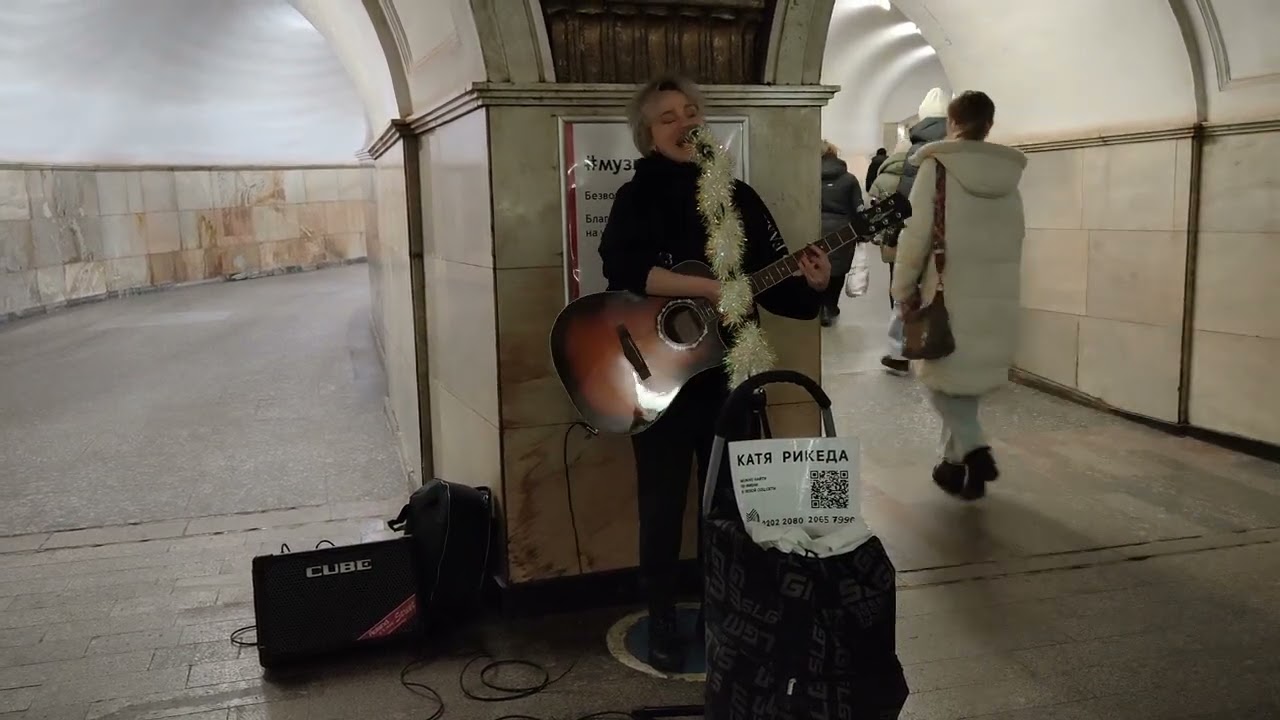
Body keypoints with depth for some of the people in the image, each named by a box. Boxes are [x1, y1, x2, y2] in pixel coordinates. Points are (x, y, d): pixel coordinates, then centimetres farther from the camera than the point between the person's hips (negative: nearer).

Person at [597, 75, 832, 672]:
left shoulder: (738, 197, 5)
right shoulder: (638, 197, -4)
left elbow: (776, 283, 3)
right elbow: (622, 267, -24)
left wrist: (811, 285, -18)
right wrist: (712, 288, -28)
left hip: (728, 371, 3)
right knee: (663, 505, 6)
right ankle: (662, 624, 24)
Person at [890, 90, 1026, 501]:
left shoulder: (937, 166, -9)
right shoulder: (1009, 175, 8)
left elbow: (916, 234, -11)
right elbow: (1014, 237, 10)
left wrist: (904, 289, -2)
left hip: (951, 296, -5)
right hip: (998, 299, 5)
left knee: (943, 377, 10)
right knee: (966, 380, 18)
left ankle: (974, 449, -7)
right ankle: (956, 463, 24)